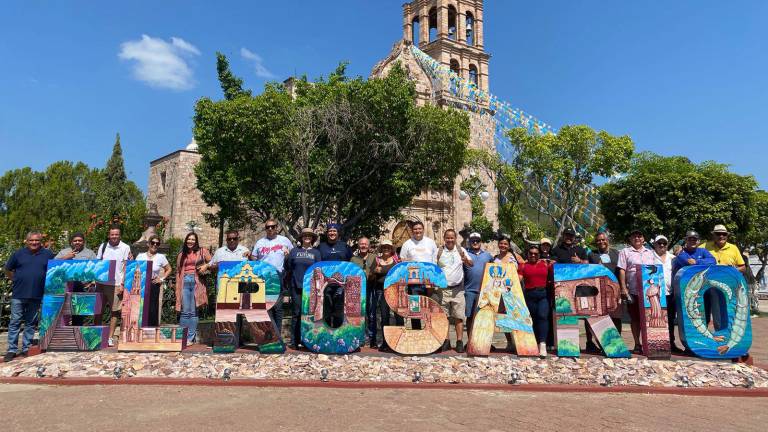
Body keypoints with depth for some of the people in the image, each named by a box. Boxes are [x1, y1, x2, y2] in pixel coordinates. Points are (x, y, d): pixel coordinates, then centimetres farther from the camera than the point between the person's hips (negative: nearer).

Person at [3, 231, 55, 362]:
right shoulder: (18, 254, 3)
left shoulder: (47, 254, 4)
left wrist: (46, 283, 4)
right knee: (14, 323, 2)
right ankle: (11, 350, 8)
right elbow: (8, 270, 13)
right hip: (18, 295, -1)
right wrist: (16, 280, 5)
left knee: (31, 324, 9)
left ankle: (26, 349, 18)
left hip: (36, 296, 1)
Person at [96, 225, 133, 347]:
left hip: (116, 284, -2)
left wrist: (123, 284, -6)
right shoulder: (103, 246, 8)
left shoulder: (125, 248, 0)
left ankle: (110, 337, 9)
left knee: (115, 311, 2)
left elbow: (126, 267, 0)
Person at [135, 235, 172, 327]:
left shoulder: (161, 257, 2)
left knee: (153, 310, -1)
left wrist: (162, 279, 1)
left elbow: (169, 269, 10)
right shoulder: (140, 256, 6)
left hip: (154, 286, -1)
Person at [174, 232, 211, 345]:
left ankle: (191, 338, 4)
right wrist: (177, 287, 8)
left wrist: (206, 266, -12)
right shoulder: (181, 255, 17)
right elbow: (178, 271, 16)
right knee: (185, 312, -2)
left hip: (197, 283, -2)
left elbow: (213, 263, 8)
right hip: (185, 282, 2)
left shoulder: (202, 251, 10)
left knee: (193, 312, -1)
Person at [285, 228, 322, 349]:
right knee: (296, 313, 1)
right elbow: (288, 268, 9)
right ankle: (294, 341, 6)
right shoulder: (294, 251, 10)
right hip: (296, 287, 0)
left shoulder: (316, 252, 10)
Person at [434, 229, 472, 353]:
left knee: (459, 317, 0)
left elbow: (471, 264, -2)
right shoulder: (439, 252, 3)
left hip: (458, 289, 0)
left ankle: (460, 342, 6)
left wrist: (466, 260, -25)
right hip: (442, 289, 0)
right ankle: (446, 341, 14)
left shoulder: (461, 250, 5)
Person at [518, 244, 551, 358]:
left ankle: (543, 344, -25)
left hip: (543, 294, -1)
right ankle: (538, 344, 18)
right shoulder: (523, 265, 10)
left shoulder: (546, 264, 13)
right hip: (530, 295, 1)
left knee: (543, 316, -19)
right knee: (534, 319, 7)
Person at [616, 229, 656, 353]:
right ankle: (637, 344, 11)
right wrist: (623, 289, -9)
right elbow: (621, 271, -1)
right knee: (635, 318, 2)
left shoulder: (650, 253, 18)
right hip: (633, 291, -3)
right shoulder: (625, 252, 6)